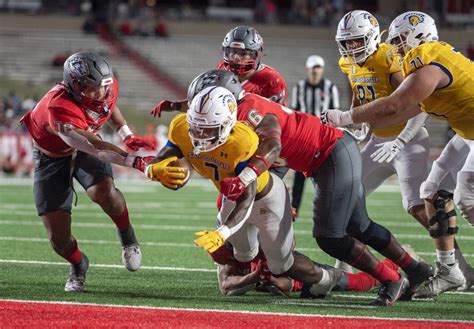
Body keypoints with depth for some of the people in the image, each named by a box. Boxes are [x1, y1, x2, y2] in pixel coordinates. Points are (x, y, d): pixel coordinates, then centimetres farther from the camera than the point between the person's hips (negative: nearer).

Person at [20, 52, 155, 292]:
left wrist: (126, 134, -5)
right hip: (52, 158, -3)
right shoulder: (59, 108, -41)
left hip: (85, 149, 3)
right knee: (59, 238, -7)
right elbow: (96, 148, -45)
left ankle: (127, 235, -1)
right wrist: (135, 162, -53)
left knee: (104, 192, -32)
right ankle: (78, 265, 28)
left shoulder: (107, 88, -20)